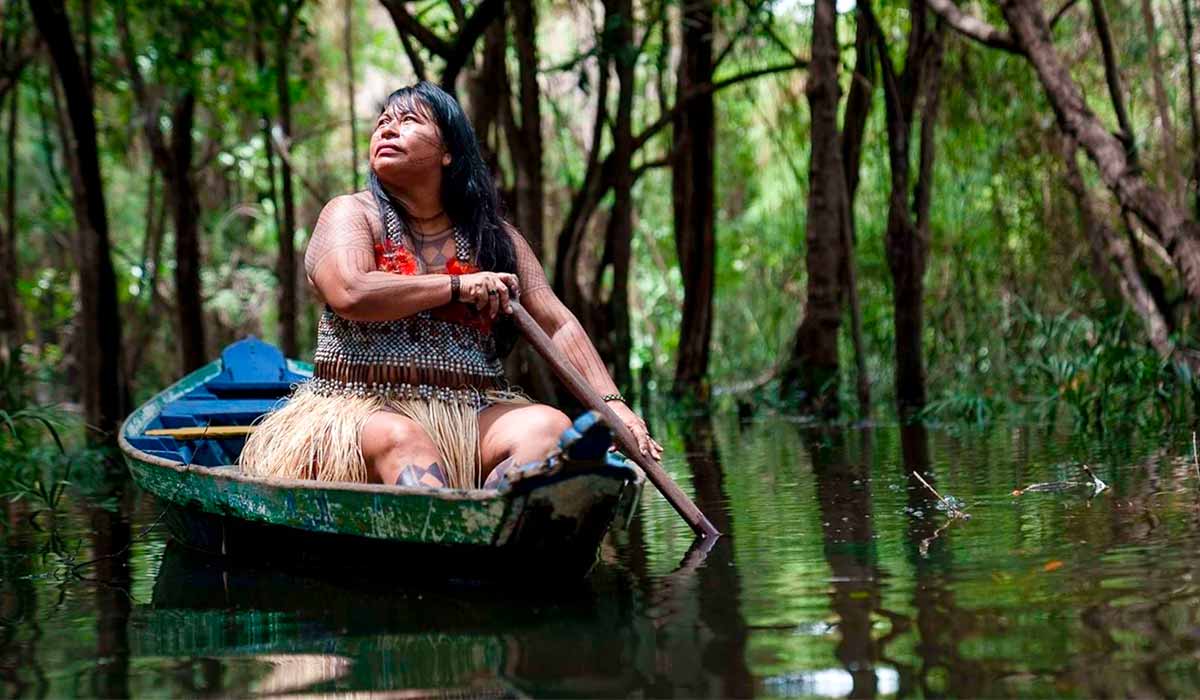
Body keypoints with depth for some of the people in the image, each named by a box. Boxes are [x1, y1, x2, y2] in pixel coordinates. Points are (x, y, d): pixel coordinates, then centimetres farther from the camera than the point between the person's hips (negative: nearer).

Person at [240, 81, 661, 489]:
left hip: (471, 413, 3)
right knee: (401, 441, -36)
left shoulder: (492, 236, 16)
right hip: (365, 408, -3)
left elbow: (558, 324, 10)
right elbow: (349, 293, -14)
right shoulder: (351, 215, 7)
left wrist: (612, 404, -3)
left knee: (549, 426, -25)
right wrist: (458, 285, -9)